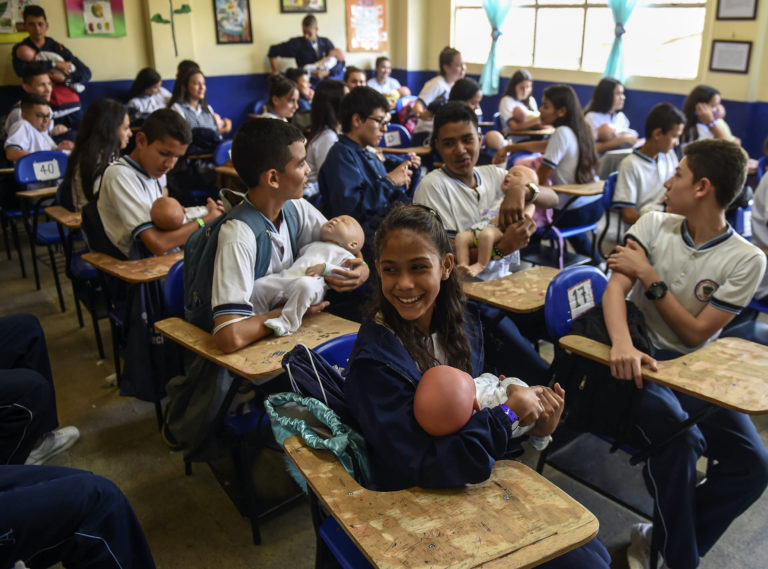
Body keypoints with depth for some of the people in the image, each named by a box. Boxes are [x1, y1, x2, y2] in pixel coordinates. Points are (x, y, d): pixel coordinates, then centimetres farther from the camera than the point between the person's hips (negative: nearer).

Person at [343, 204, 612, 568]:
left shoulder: (461, 325, -5)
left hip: (480, 481, 7)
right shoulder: (374, 360, -26)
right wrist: (509, 413, -21)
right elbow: (423, 467, -29)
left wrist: (534, 422, -12)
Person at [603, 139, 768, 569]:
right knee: (676, 435, -30)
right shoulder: (654, 225, 2)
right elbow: (615, 289, -11)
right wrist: (622, 343, -31)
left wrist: (650, 277, -12)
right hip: (638, 357, -1)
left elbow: (697, 334, -7)